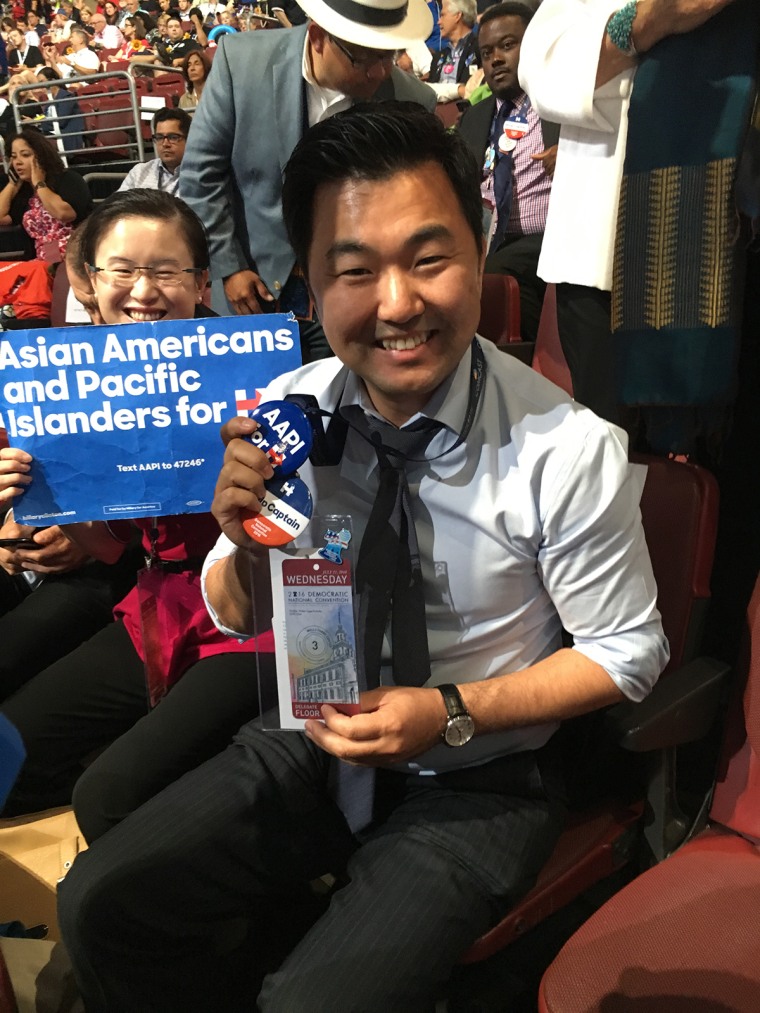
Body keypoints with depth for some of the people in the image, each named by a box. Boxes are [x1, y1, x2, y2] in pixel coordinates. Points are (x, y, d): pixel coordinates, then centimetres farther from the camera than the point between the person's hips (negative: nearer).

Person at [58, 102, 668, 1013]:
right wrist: (247, 542, -21)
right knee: (100, 905, -6)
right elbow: (238, 618, 1)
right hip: (320, 737, 4)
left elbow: (627, 654, -8)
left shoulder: (570, 452, -21)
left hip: (476, 782, -3)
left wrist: (453, 714, -19)